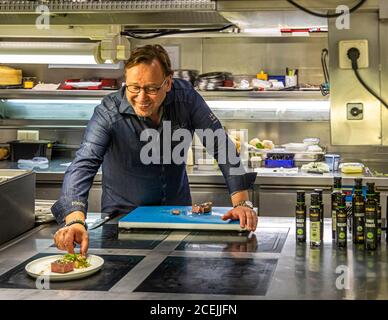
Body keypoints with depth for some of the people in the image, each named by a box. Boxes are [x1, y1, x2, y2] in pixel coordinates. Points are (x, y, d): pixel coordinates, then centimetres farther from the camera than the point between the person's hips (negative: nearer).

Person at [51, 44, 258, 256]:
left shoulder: (185, 97, -13)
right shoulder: (108, 114, -21)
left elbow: (221, 145, -9)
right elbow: (82, 166, -32)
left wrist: (242, 202, -18)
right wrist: (75, 220, -50)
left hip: (178, 211, 2)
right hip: (124, 214, -1)